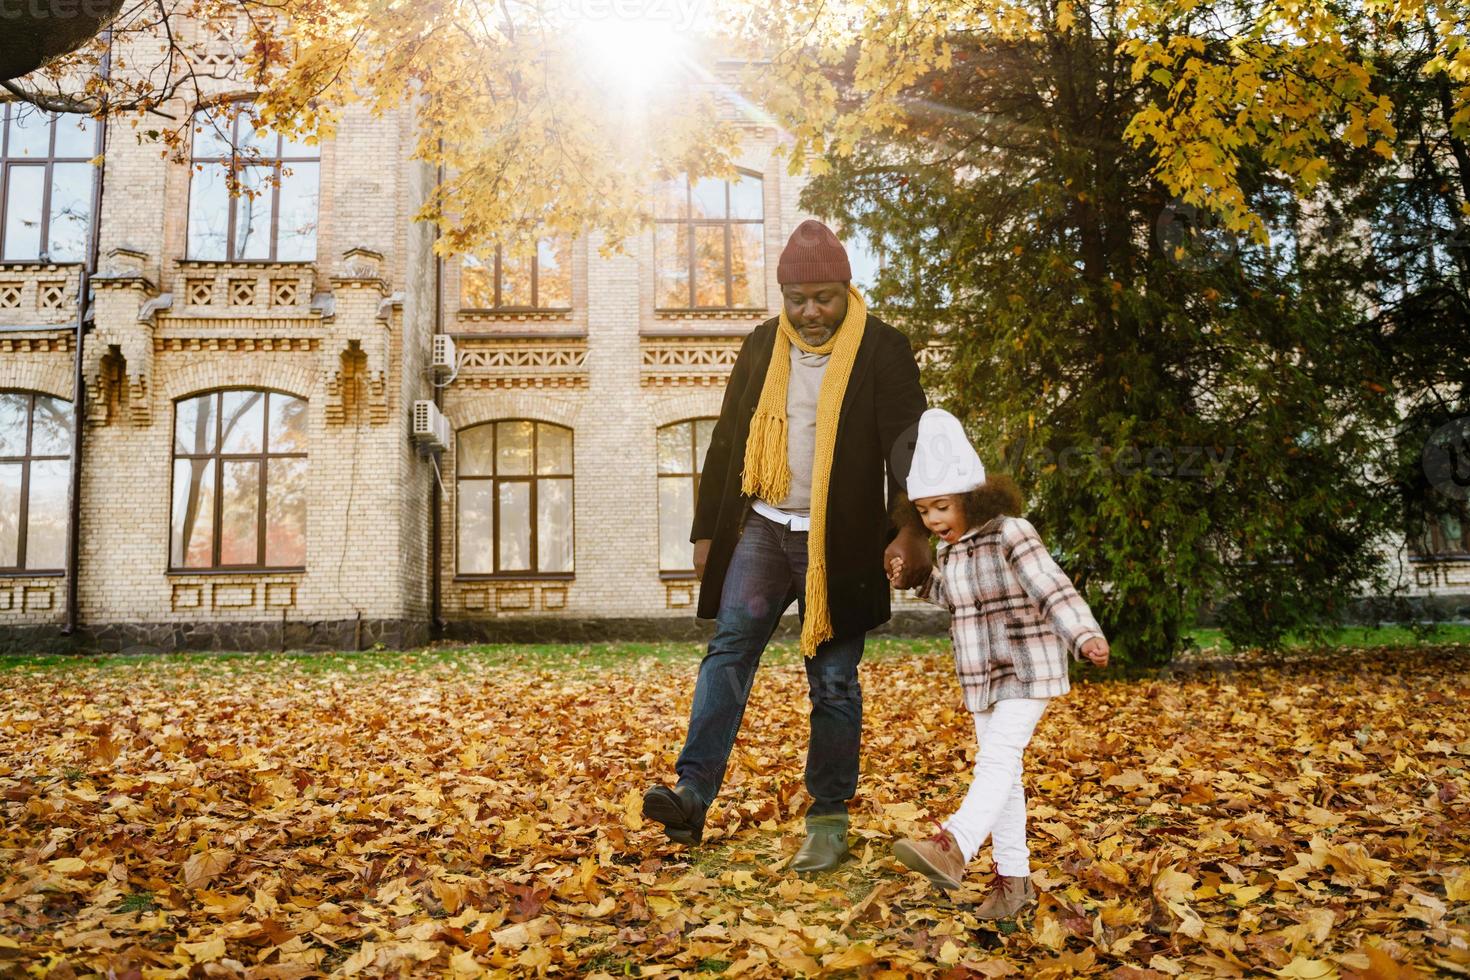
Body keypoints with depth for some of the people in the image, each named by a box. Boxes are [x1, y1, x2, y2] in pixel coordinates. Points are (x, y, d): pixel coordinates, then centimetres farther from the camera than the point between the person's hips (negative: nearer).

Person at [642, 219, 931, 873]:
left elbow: (907, 443, -14)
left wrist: (912, 529, -31)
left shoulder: (883, 351, -3)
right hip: (760, 529, 3)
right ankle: (693, 794, -14)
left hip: (839, 543, -3)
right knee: (728, 649, -12)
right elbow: (726, 443, 14)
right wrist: (706, 531, 11)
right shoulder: (760, 347, 9)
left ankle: (829, 822, 15)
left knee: (834, 683, 4)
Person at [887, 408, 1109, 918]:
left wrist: (1084, 635, -41)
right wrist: (912, 576, 8)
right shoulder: (948, 550, 8)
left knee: (998, 755, -21)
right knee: (1001, 770, 11)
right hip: (981, 675, 8)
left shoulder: (1010, 535, -17)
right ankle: (1013, 876, 19)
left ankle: (953, 847, -36)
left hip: (1027, 670, -8)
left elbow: (1052, 589, -27)